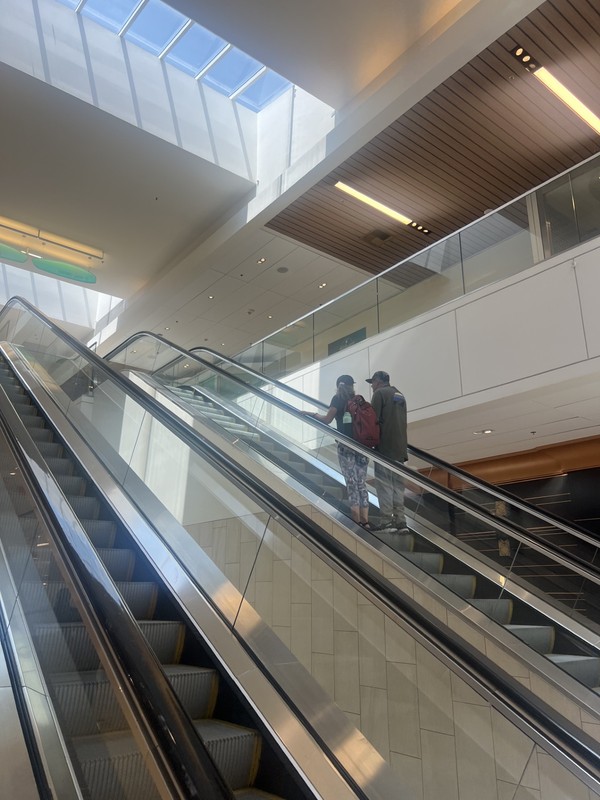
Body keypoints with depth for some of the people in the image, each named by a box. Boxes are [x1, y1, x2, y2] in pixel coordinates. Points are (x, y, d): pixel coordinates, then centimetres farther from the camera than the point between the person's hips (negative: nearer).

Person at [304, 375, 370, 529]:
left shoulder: (338, 399, 2)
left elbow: (327, 420, -6)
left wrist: (311, 414, 8)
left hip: (346, 446, -3)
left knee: (351, 483, -1)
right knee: (362, 483, 6)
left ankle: (357, 522, -1)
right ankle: (365, 521, 6)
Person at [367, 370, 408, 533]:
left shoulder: (379, 393, -4)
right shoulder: (400, 395, 21)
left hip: (384, 447, -7)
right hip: (400, 446, 7)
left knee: (383, 483, -6)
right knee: (397, 484, 8)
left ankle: (386, 521, -8)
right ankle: (400, 520, 6)